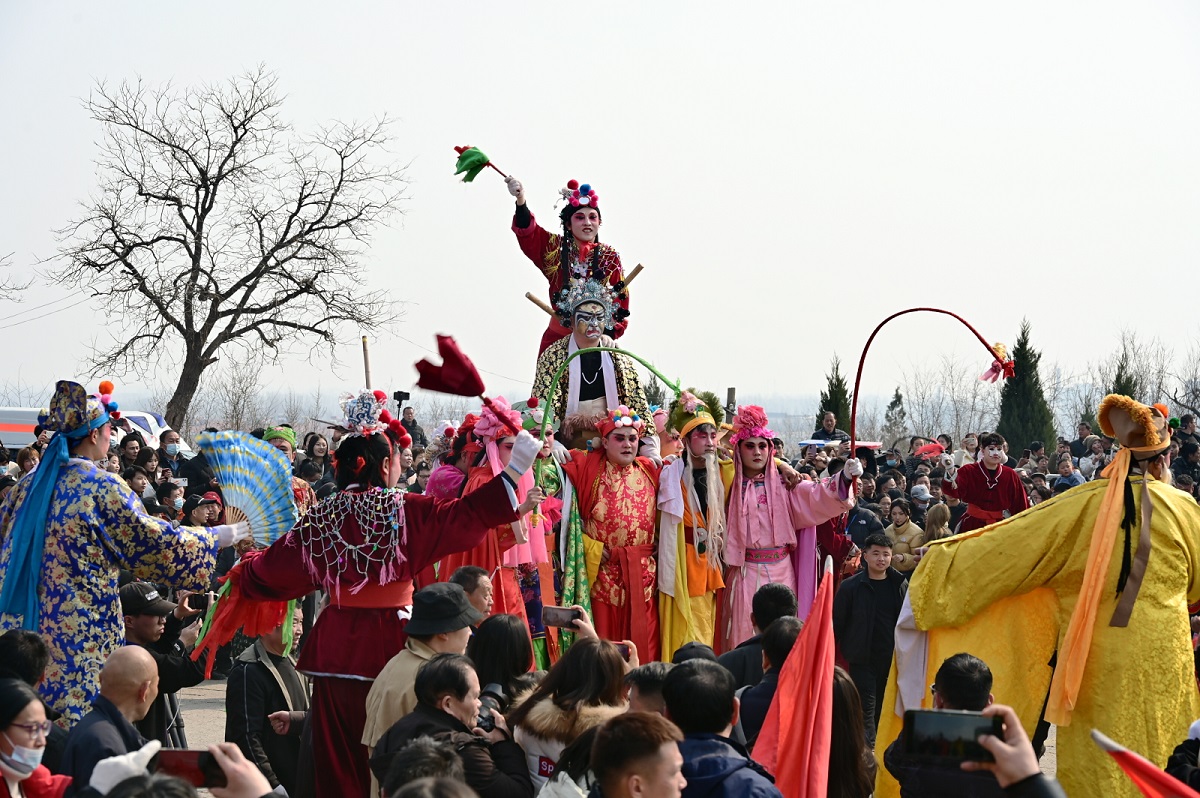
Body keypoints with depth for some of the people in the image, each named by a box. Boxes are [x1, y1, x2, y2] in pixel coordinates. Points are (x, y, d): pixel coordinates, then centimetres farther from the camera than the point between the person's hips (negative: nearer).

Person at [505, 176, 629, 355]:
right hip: (557, 337, 0)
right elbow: (528, 233, -16)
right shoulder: (555, 249, 1)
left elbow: (620, 300, -2)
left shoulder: (610, 257, 0)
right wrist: (520, 201, -34)